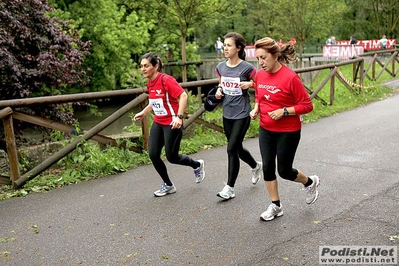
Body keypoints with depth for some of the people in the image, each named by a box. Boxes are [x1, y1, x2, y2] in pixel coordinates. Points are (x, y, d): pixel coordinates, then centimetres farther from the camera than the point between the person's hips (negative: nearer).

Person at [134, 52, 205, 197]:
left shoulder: (166, 80, -17)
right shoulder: (149, 83, 7)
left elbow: (183, 96, -22)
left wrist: (179, 117, -29)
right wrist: (143, 113, 16)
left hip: (172, 124, -7)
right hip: (158, 123, 8)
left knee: (172, 157, -1)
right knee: (153, 154, -1)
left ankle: (197, 165, 31)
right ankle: (168, 185, 18)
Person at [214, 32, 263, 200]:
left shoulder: (247, 68, -13)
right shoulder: (221, 67, 3)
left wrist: (250, 84, -20)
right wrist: (219, 91, -1)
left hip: (242, 114, -6)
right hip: (227, 114, 6)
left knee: (232, 149, -7)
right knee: (237, 148, 18)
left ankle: (230, 188, 6)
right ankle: (256, 166, 48)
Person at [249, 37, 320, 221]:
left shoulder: (290, 77, -20)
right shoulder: (260, 75, -2)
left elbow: (307, 105, -15)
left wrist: (284, 111, -24)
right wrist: (256, 109, -3)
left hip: (288, 132, -5)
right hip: (266, 130, 6)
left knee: (284, 171, 5)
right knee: (268, 167, 7)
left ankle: (310, 182, 38)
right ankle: (276, 206, 25)